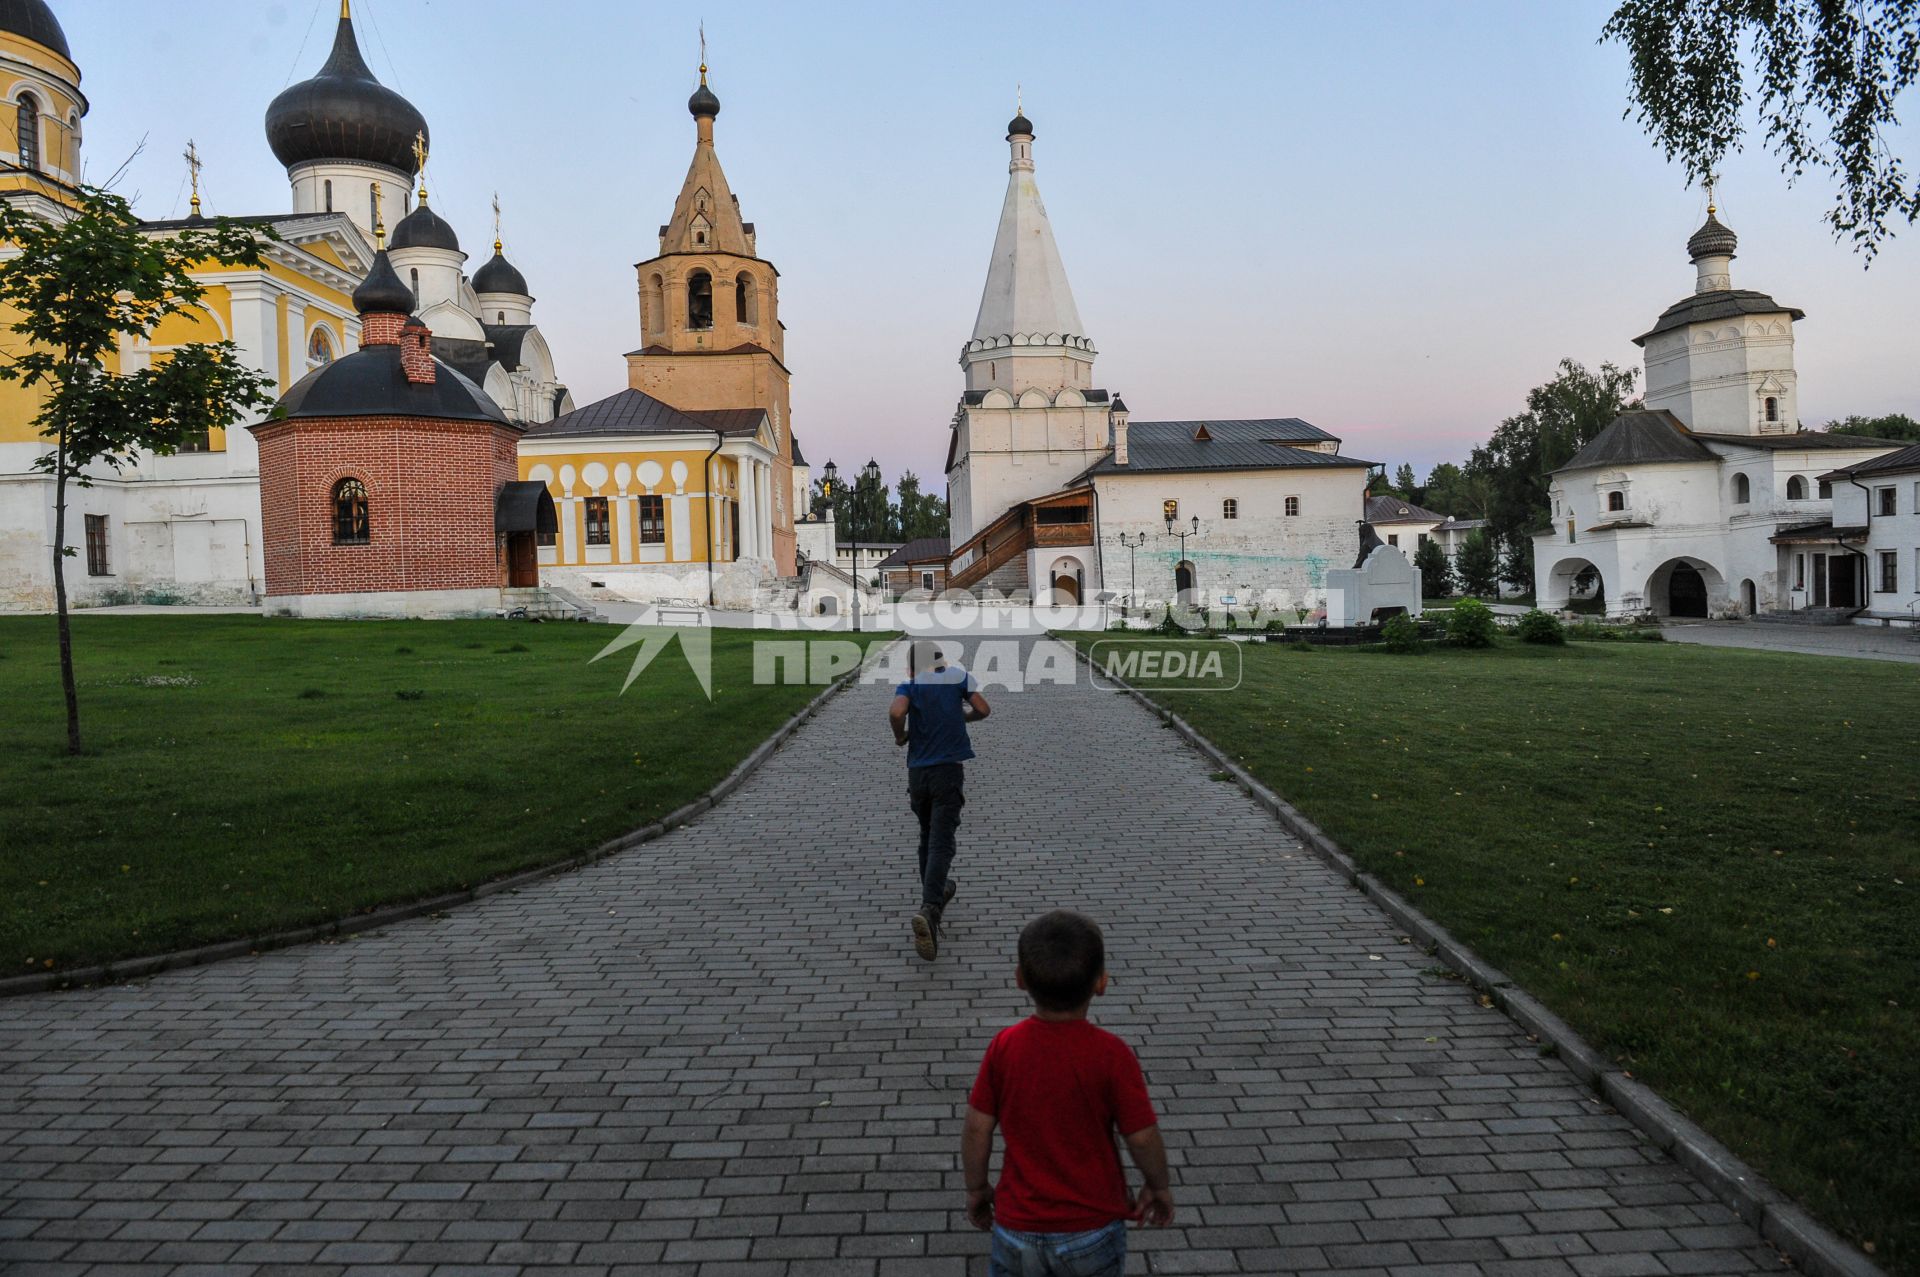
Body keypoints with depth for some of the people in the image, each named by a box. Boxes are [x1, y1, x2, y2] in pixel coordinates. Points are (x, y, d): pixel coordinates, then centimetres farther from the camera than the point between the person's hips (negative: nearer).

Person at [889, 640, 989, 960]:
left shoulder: (910, 685, 0)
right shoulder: (959, 676, 4)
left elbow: (896, 713, -19)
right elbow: (982, 710, 0)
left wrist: (900, 736, 0)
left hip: (917, 773, 2)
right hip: (949, 770, -2)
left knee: (927, 838, 21)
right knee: (941, 844, -9)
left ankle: (936, 894, 36)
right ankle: (928, 910, -27)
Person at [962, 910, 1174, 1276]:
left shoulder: (1004, 1047, -14)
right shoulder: (1111, 1054, -20)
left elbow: (977, 1129, -8)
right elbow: (1143, 1137, -13)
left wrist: (976, 1188, 9)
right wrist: (1159, 1186, 6)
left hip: (1018, 1227, 1)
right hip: (1092, 1230, -1)